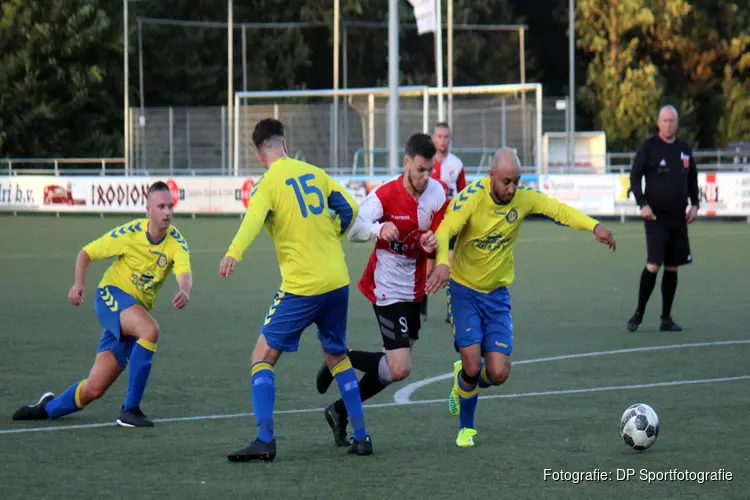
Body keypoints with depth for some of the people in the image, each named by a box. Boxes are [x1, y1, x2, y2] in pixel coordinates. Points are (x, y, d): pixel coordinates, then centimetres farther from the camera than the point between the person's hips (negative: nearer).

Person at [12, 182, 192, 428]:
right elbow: (86, 253, -3)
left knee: (95, 388, -1)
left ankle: (49, 407, 30)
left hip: (136, 310, 4)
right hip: (111, 295, -4)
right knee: (150, 329, -35)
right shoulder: (130, 233, -14)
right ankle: (130, 410, -27)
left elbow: (184, 272, -29)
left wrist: (184, 291, -52)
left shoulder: (176, 241, -9)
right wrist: (79, 283, -20)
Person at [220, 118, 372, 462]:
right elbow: (349, 209, 13)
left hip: (301, 287, -6)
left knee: (263, 357, 0)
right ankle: (361, 436, 21)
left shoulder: (267, 184, -7)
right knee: (337, 356, 23)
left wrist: (233, 253, -42)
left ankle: (265, 440, -14)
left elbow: (253, 220, -26)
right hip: (338, 281, 6)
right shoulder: (315, 173, 10)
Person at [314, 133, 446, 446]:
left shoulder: (437, 193, -3)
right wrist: (379, 228, -43)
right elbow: (353, 229, -23)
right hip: (387, 289, -7)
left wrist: (433, 245, -19)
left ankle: (341, 411, 28)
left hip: (414, 289, 7)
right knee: (399, 369, -15)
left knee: (396, 366, 12)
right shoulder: (385, 195, -19)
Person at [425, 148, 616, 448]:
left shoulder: (523, 198, -8)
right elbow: (444, 231, -29)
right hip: (464, 290, -3)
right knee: (473, 366, -13)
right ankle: (466, 428, 15)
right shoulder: (472, 197, -21)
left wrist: (593, 226, -13)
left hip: (497, 294, 4)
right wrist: (442, 263, -48)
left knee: (498, 374, -7)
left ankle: (465, 382, 30)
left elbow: (558, 209, 3)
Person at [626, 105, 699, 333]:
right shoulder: (648, 147, -4)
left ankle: (666, 318, 12)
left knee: (672, 267, 6)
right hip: (656, 217, -5)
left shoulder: (684, 148, 10)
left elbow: (692, 178, 20)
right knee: (653, 265, -12)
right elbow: (634, 177, -4)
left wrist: (694, 204, 9)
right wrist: (642, 204, -14)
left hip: (678, 217, 5)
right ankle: (638, 313, 3)